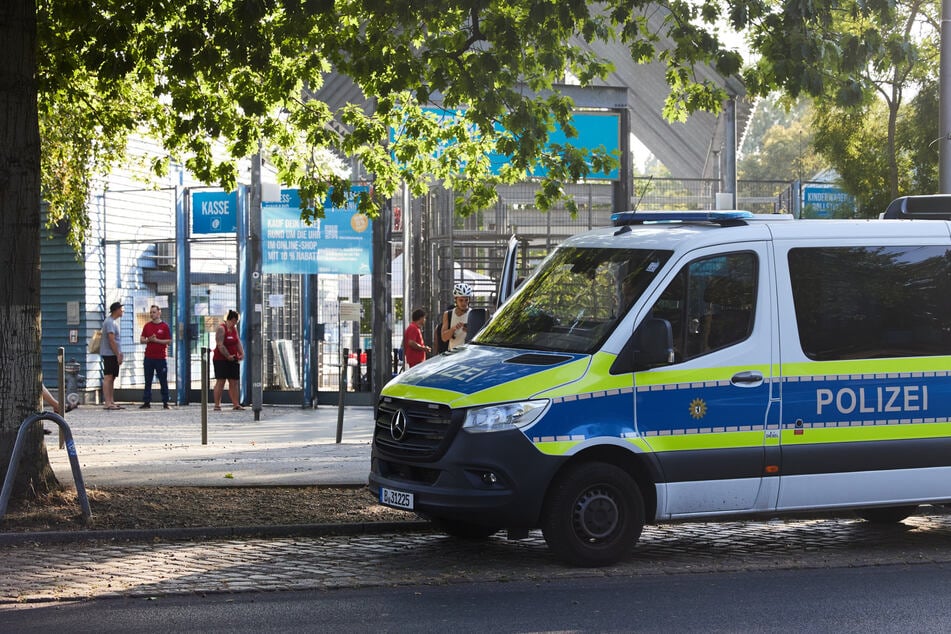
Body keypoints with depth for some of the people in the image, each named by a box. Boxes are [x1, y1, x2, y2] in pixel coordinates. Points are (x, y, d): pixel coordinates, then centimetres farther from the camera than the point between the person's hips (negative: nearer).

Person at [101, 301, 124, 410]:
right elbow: (111, 340, -20)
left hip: (113, 355, 10)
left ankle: (111, 402, 12)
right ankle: (107, 403, -11)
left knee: (112, 378, 10)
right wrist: (118, 355, -18)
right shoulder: (109, 322, -15)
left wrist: (119, 353, 20)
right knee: (108, 378, -9)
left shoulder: (113, 322, 18)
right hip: (109, 354, -10)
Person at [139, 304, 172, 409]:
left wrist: (157, 340, -14)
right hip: (149, 357, 3)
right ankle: (146, 402, 7)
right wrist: (148, 340, -10)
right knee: (148, 381, 4)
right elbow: (141, 340, 10)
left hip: (161, 358, -3)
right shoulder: (147, 326, 10)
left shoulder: (164, 326, 0)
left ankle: (165, 402, 5)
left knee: (163, 381, 1)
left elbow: (169, 341, -4)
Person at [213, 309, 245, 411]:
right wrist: (228, 356, -22)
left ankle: (235, 404, 8)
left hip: (233, 360, 8)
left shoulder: (234, 329, 14)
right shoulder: (221, 329, -10)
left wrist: (242, 353, -4)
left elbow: (238, 343, 13)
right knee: (220, 381, -9)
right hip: (221, 359, -8)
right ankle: (217, 405, -8)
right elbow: (220, 345, -19)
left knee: (234, 382, 6)